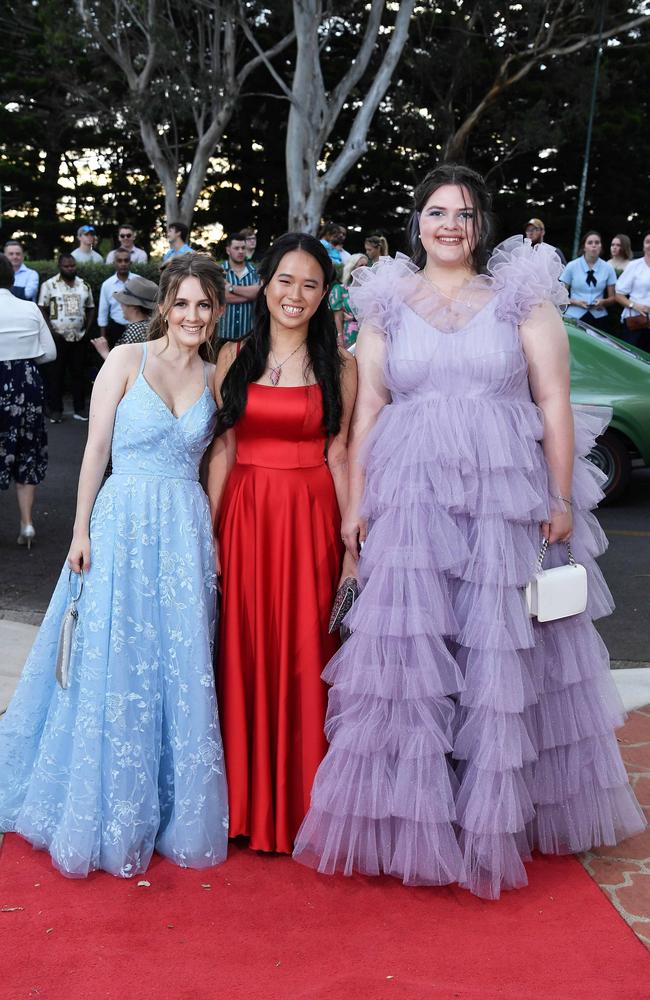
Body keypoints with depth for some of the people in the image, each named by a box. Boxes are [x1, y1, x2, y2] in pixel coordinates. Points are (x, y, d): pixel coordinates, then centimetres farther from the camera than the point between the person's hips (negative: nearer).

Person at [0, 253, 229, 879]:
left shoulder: (216, 378, 8)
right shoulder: (127, 361, -3)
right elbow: (96, 448, -3)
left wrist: (212, 537, 5)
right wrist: (82, 530, -7)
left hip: (188, 531, 3)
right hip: (123, 523, -3)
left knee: (182, 671, 6)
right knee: (117, 667, 3)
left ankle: (174, 811, 23)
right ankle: (109, 822, 20)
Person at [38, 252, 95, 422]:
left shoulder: (84, 285, 8)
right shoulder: (49, 285, -5)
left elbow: (90, 308, 17)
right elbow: (42, 309, -5)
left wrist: (87, 328, 5)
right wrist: (51, 330, -11)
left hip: (79, 338, 4)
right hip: (58, 338, -4)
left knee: (78, 373, 8)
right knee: (55, 375, 0)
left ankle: (80, 408, 15)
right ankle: (55, 410, 7)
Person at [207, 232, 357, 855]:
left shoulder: (338, 366, 4)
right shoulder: (234, 356, 7)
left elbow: (338, 454, 2)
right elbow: (222, 449, 6)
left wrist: (354, 540, -4)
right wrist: (208, 531, -1)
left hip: (311, 521, -1)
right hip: (245, 516, 1)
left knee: (306, 655, 4)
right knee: (246, 653, 6)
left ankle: (301, 800, 20)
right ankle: (248, 800, 21)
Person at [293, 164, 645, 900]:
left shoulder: (522, 297, 5)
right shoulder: (386, 305, 10)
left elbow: (554, 401, 1)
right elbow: (367, 408, 8)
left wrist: (561, 498, -5)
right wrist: (356, 503, 3)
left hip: (507, 500, -1)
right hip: (412, 500, 1)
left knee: (505, 653, 5)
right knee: (410, 651, 1)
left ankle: (503, 811, 21)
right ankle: (412, 815, 16)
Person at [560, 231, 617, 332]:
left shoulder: (607, 268, 7)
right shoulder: (572, 266, 3)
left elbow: (612, 298, 12)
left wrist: (603, 302, -9)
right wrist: (575, 302, -13)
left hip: (599, 317, 1)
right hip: (574, 317, -1)